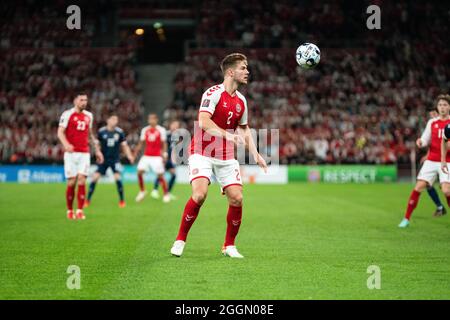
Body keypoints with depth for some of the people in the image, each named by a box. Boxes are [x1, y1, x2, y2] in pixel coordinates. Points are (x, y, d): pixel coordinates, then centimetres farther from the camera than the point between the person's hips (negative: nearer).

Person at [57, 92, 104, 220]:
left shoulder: (89, 116, 14)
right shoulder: (67, 114, -3)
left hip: (84, 153, 4)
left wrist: (97, 150, 23)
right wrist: (66, 144, -27)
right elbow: (60, 132, -9)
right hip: (71, 152, -3)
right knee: (71, 182, -2)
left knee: (82, 180, -7)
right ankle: (70, 211, 11)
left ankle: (80, 210, -4)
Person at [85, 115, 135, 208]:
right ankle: (88, 200, 5)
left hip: (115, 159, 0)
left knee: (117, 177, -15)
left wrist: (129, 156, -11)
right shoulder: (101, 131, -6)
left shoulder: (120, 132, -3)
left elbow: (124, 145, 2)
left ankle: (122, 200, 1)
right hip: (103, 159, 0)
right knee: (95, 177, -8)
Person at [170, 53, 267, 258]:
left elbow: (244, 129, 21)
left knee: (236, 198, -5)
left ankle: (229, 246, 12)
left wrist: (256, 155, 12)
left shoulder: (241, 101, 9)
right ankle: (180, 240, -4)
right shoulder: (213, 93, -13)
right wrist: (227, 135, -37)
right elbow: (203, 122, -26)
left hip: (226, 156, 6)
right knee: (199, 194, -22)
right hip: (202, 152, -6)